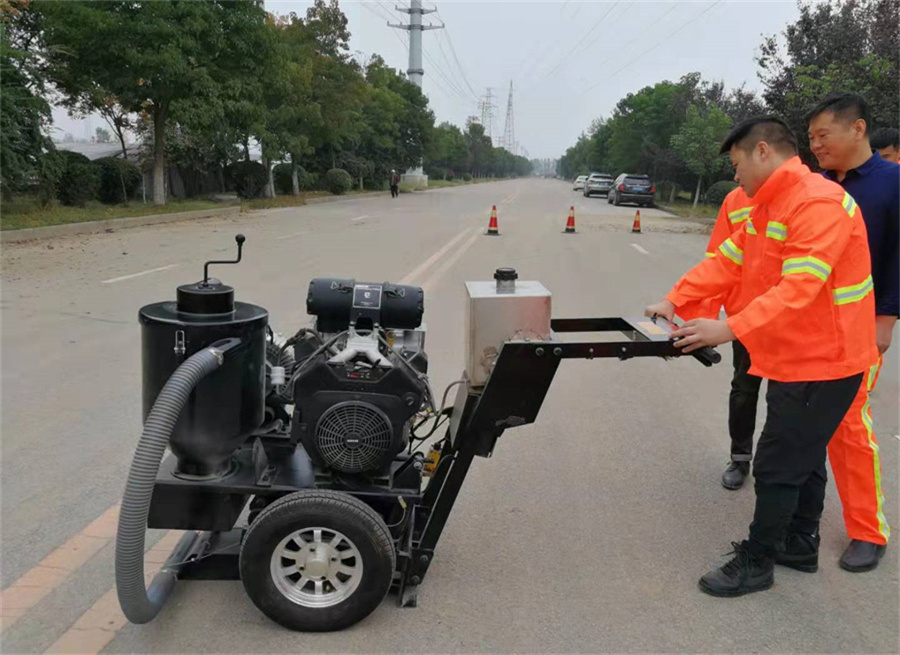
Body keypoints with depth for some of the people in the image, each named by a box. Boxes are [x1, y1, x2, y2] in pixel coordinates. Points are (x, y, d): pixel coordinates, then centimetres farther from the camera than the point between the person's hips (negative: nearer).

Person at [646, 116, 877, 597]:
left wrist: (730, 329, -38)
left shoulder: (818, 203, -23)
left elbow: (798, 287, -32)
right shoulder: (768, 206, 11)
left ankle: (756, 563, 12)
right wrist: (674, 301, -4)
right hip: (794, 359, 10)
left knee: (777, 466, -2)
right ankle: (800, 544, 37)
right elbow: (725, 263, 6)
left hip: (821, 364, -10)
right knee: (802, 457, 21)